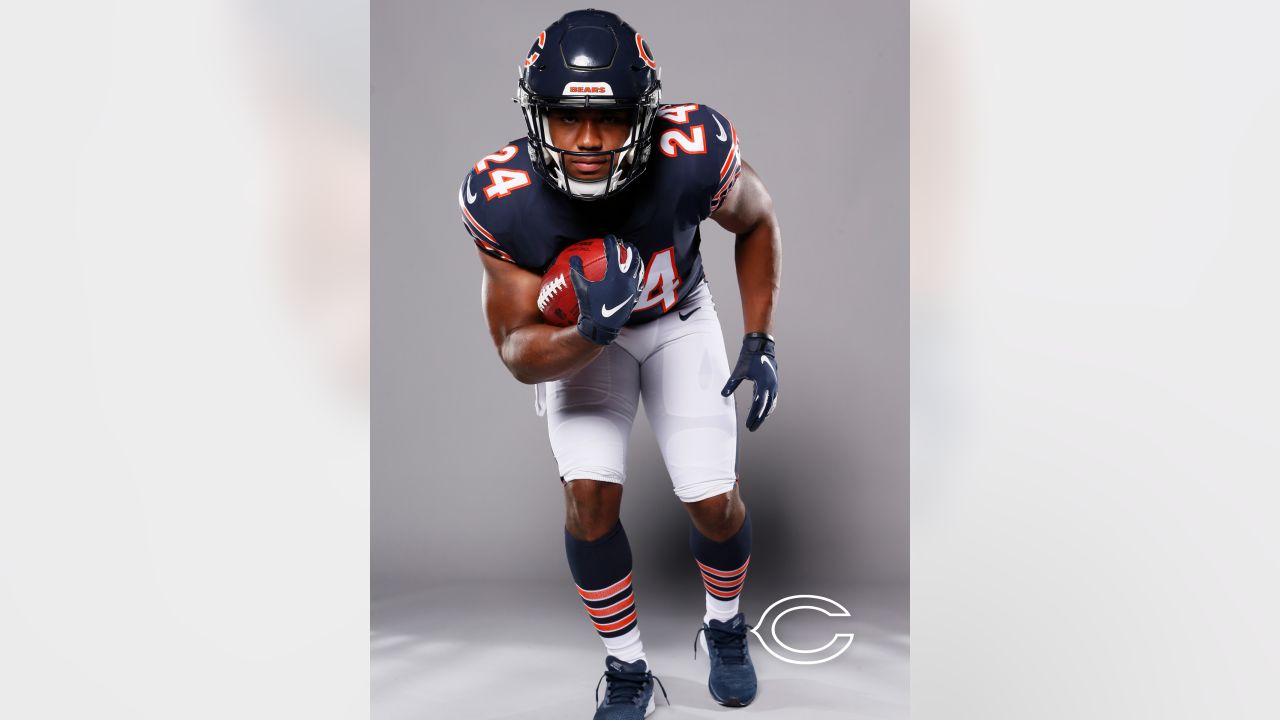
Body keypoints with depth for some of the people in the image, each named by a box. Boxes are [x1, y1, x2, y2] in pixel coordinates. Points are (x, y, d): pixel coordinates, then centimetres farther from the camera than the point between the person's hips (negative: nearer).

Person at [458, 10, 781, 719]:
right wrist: (589, 333, -46)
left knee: (715, 502, -3)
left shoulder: (695, 155, -33)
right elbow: (518, 353, -24)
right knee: (590, 499, -14)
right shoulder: (502, 201, -32)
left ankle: (724, 627, 31)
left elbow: (756, 221, -8)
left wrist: (759, 342, -10)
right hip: (575, 337, 0)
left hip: (678, 320, 1)